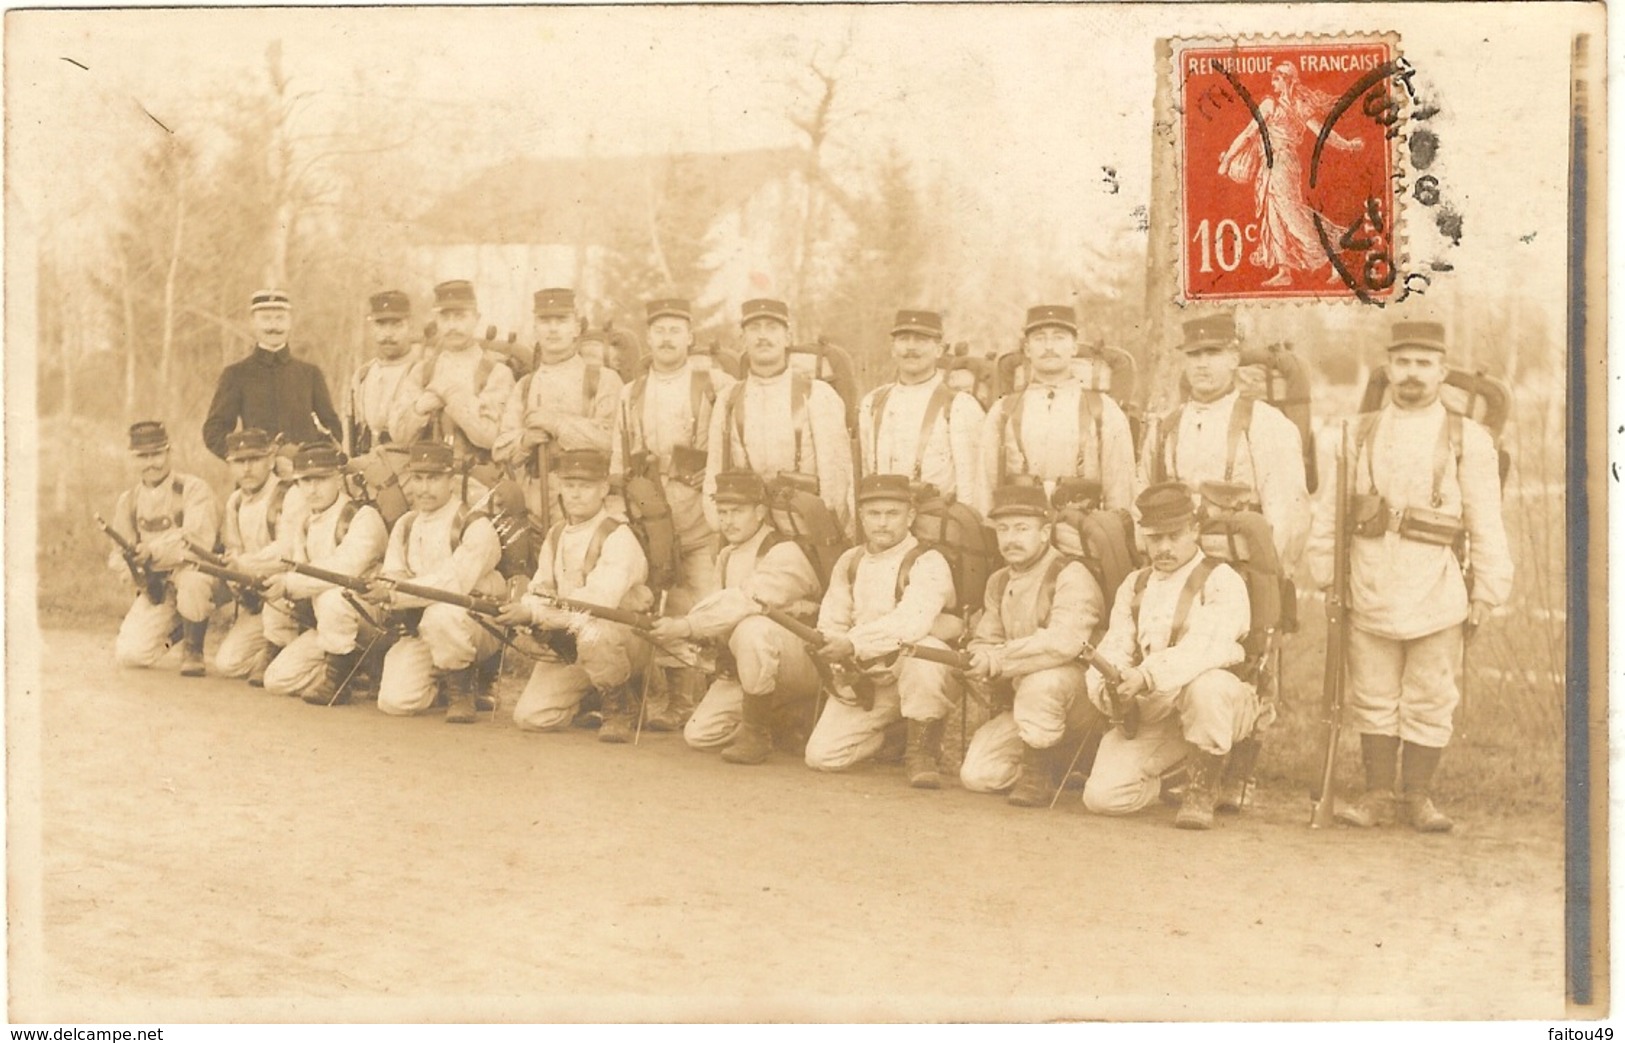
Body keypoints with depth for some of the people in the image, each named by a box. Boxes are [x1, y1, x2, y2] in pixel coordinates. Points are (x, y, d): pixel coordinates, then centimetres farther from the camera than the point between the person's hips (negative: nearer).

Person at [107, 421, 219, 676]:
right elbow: (119, 555, 9)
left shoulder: (193, 489, -8)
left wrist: (153, 551, -33)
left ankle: (193, 652, -13)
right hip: (156, 586, 4)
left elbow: (200, 540, -22)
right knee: (130, 655, -13)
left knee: (191, 582, -41)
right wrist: (128, 563, -15)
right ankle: (173, 630, 23)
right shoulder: (128, 501, 9)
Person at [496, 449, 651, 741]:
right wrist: (522, 612, -16)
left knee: (592, 635, -41)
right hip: (567, 643, 6)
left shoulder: (618, 538, -13)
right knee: (530, 716, -11)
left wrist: (535, 613, -24)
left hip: (623, 638, -6)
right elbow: (540, 592, 9)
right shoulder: (555, 535, 11)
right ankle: (587, 695, 21)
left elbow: (597, 603, -24)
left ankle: (621, 708, -12)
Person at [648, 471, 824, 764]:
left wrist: (686, 626, -31)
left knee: (751, 629, -39)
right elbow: (717, 608, 8)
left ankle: (756, 733, -23)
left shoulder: (784, 554, -15)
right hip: (743, 668, 9)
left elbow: (745, 603, -28)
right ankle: (781, 719, 17)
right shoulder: (727, 557, 14)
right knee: (699, 734, -3)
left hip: (802, 660, -8)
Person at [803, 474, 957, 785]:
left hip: (912, 674, -5)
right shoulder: (849, 562, 8)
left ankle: (921, 751, -17)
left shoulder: (927, 563, -11)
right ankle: (889, 733, 23)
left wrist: (854, 643, -33)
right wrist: (840, 666, -15)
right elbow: (830, 623, 6)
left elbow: (912, 622, -28)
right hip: (863, 680, 5)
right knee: (821, 756, -9)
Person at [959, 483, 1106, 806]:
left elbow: (1064, 642, -31)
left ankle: (1036, 774, -17)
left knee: (1040, 682, -40)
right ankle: (1057, 761, 21)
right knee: (977, 775, -5)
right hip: (1022, 699, 8)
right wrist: (979, 661, -15)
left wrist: (1000, 659, -27)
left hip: (1081, 696, -8)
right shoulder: (998, 582, 10)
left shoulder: (1071, 576, -15)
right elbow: (985, 642, 10)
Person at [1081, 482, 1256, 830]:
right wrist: (1105, 687, -18)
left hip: (1218, 701, -4)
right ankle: (1170, 784, 20)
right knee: (1102, 795, -15)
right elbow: (1114, 648, 6)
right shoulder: (1133, 586, 16)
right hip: (1150, 712, 4)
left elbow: (1205, 648, -21)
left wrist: (1148, 676, -36)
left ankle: (1203, 790, -16)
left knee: (1204, 687, -41)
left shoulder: (1221, 582, -3)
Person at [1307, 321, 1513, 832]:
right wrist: (1325, 573, 5)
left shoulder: (1468, 440, 2)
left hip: (1437, 594, -2)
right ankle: (1378, 795, 16)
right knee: (1374, 699, 7)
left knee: (1429, 703, 6)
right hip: (1369, 592, 2)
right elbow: (1331, 507, 10)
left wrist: (1486, 594, -1)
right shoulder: (1360, 434, 8)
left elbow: (1487, 525, 2)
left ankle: (1418, 795, 19)